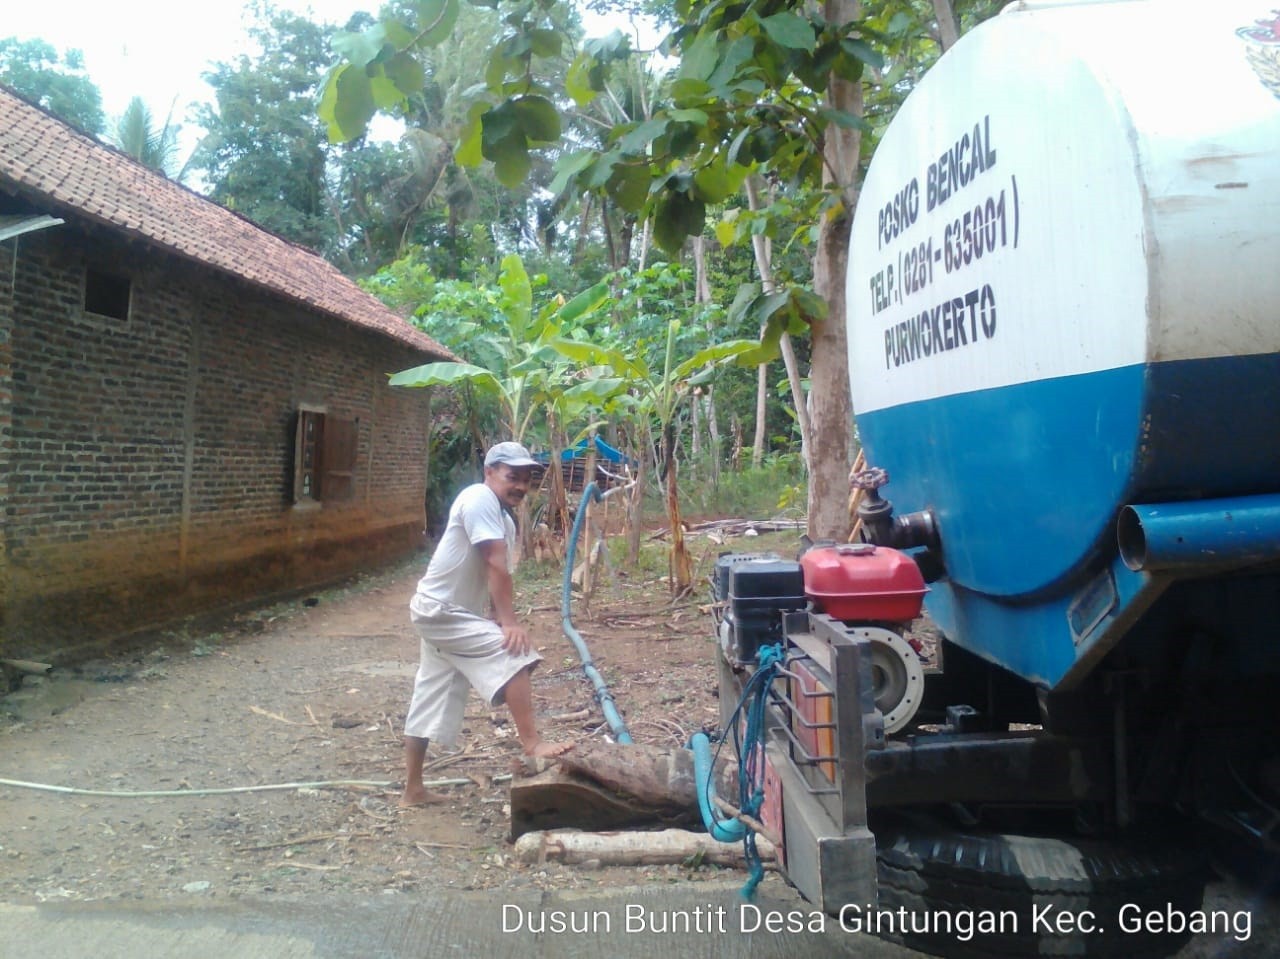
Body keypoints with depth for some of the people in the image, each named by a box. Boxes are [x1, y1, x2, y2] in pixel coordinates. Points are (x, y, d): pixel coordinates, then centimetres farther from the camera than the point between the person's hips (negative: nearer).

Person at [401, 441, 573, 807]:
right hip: (439, 609, -10)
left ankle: (413, 790, 25)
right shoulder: (480, 498, -17)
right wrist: (509, 622, -26)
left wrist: (501, 620, -5)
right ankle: (531, 743, -15)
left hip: (449, 612, 10)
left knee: (429, 705, 15)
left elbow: (498, 575, 7)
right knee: (514, 654, -19)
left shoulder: (506, 522, 13)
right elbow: (496, 566, -23)